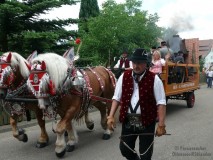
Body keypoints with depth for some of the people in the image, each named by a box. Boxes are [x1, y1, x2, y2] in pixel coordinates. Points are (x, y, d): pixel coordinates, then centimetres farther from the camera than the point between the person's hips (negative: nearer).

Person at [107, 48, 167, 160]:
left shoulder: (154, 79, -8)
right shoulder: (124, 77, 1)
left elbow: (161, 102, -8)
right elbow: (117, 97, 5)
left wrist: (161, 124, -12)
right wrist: (111, 116, -5)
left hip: (146, 121, -3)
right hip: (127, 121, 3)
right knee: (124, 149, 16)